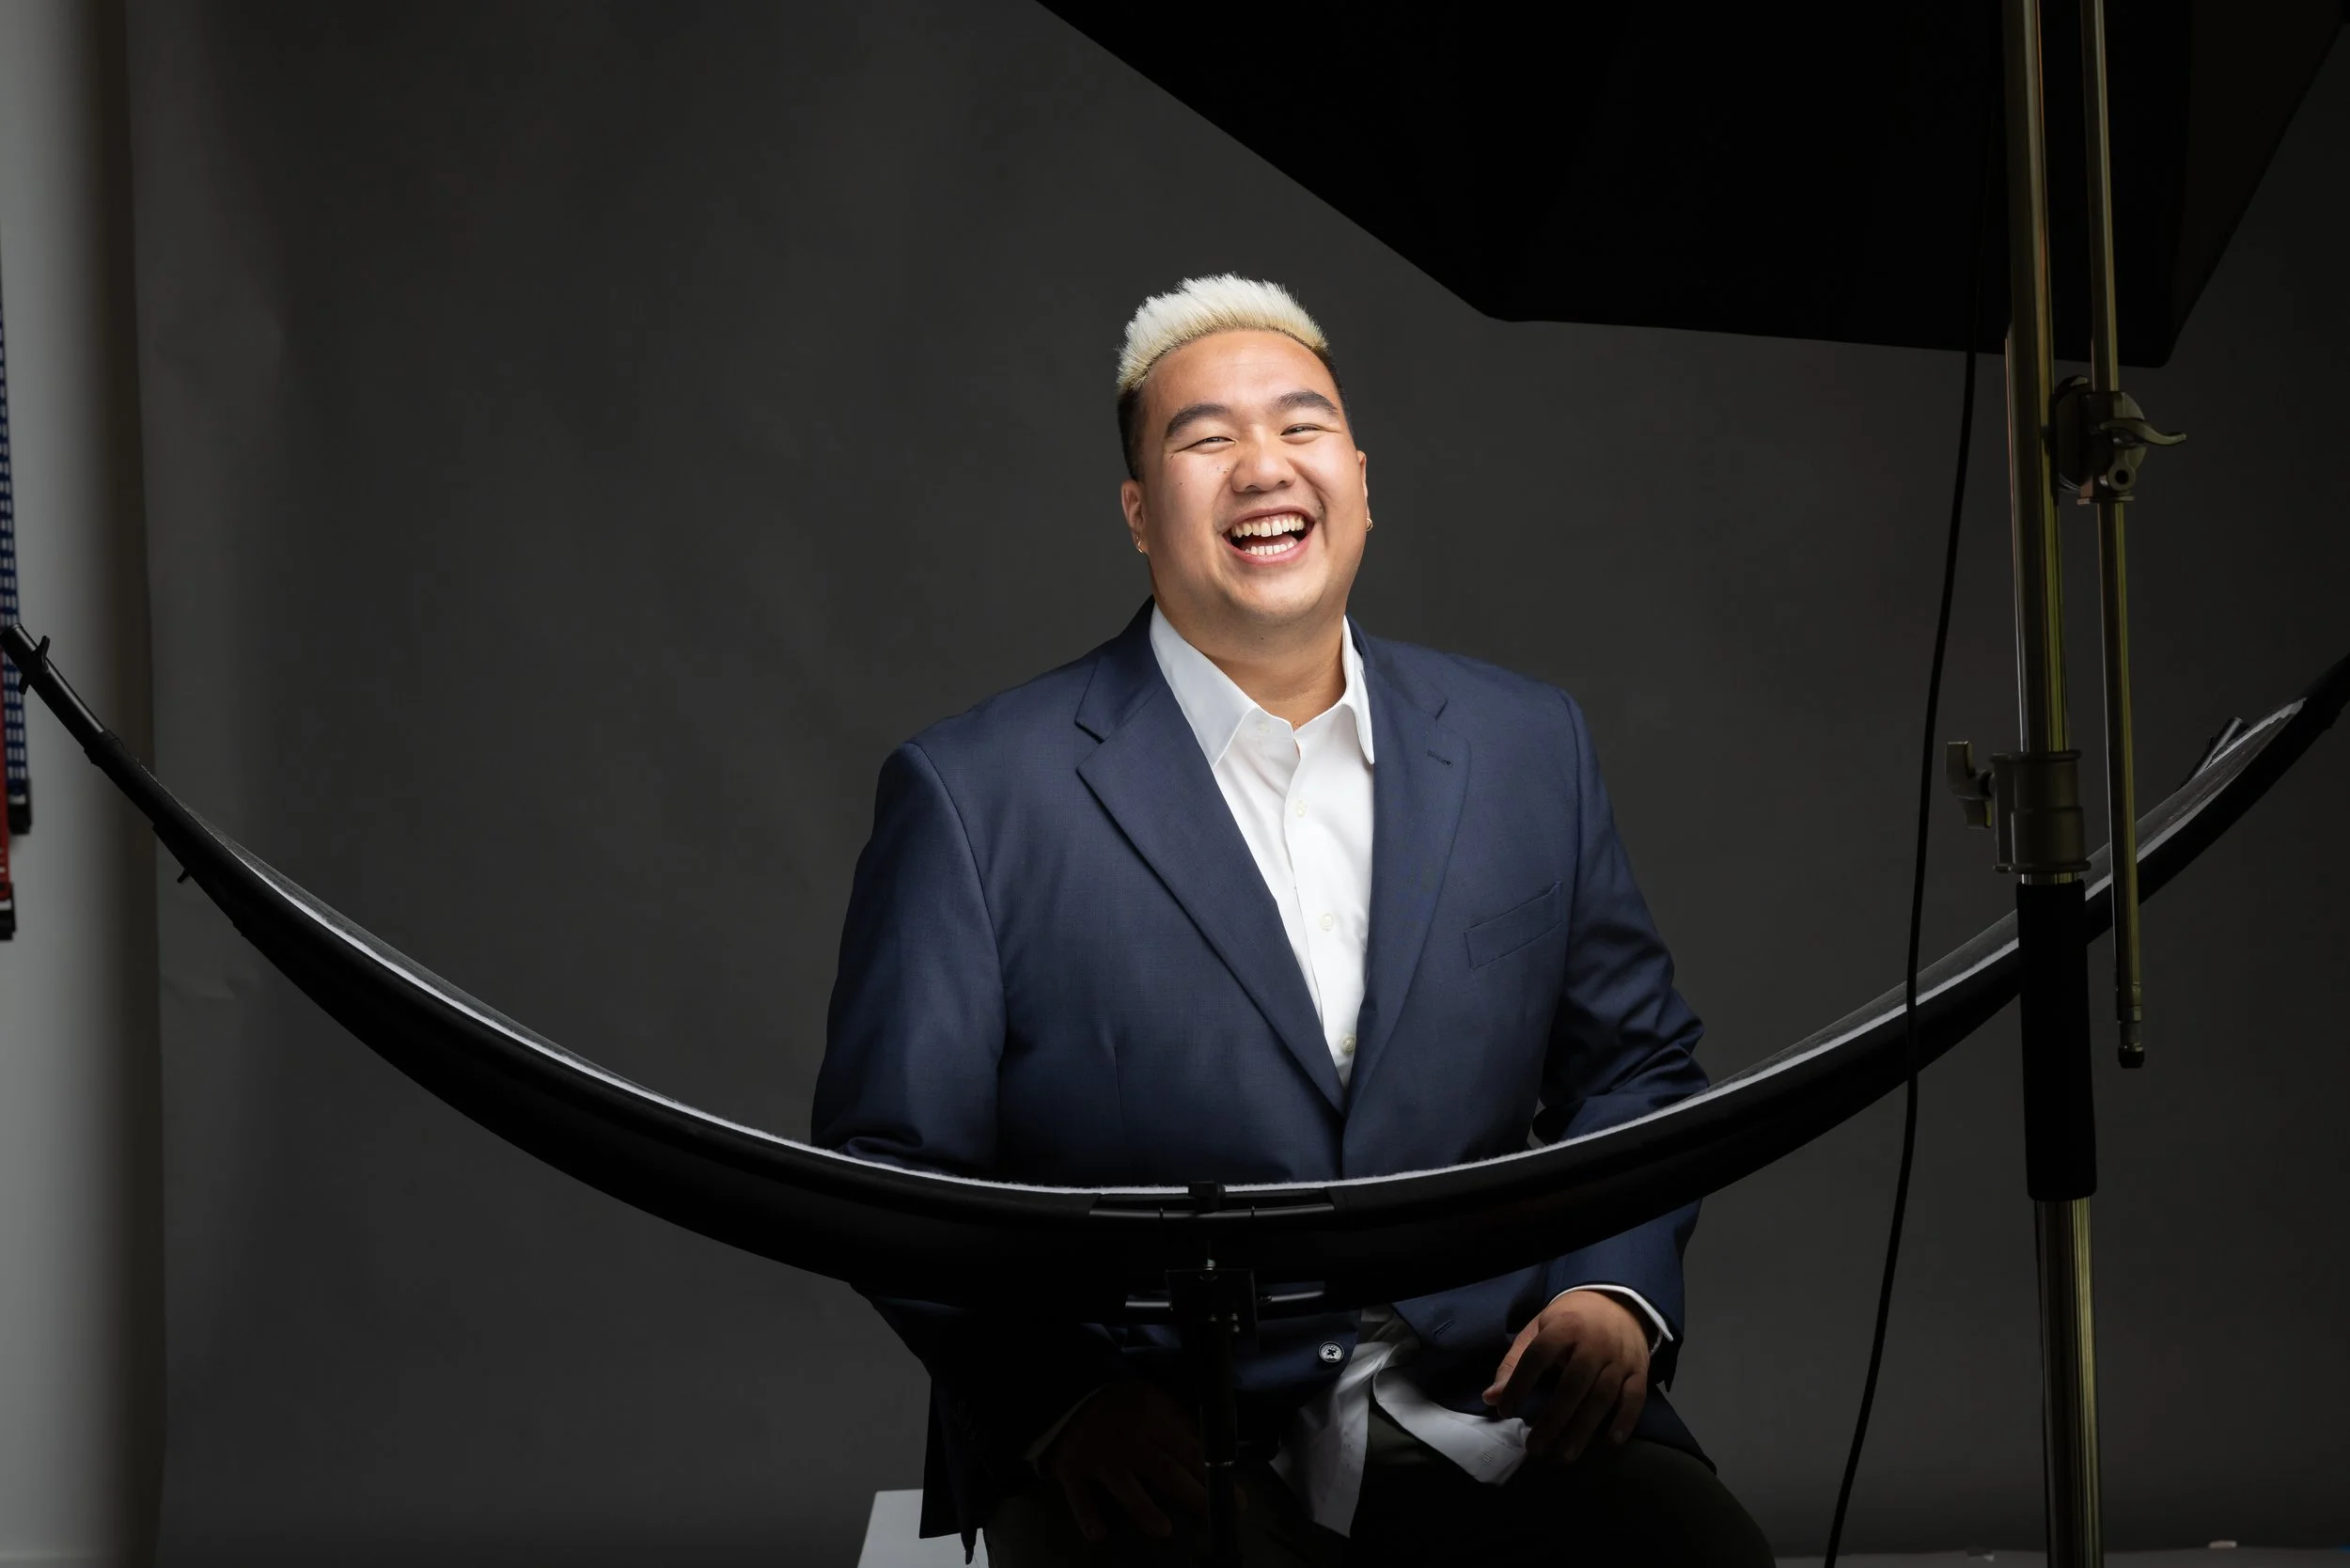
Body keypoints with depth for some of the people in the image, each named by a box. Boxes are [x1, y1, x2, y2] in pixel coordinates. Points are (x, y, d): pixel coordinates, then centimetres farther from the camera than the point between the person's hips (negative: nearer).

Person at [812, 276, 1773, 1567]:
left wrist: (1617, 1285, 0)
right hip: (1156, 1456, -3)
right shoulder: (973, 794, -1)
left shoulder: (1528, 746, 12)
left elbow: (1635, 1059, 19)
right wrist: (1066, 1396, -16)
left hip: (1493, 1420, 3)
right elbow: (895, 1164, -1)